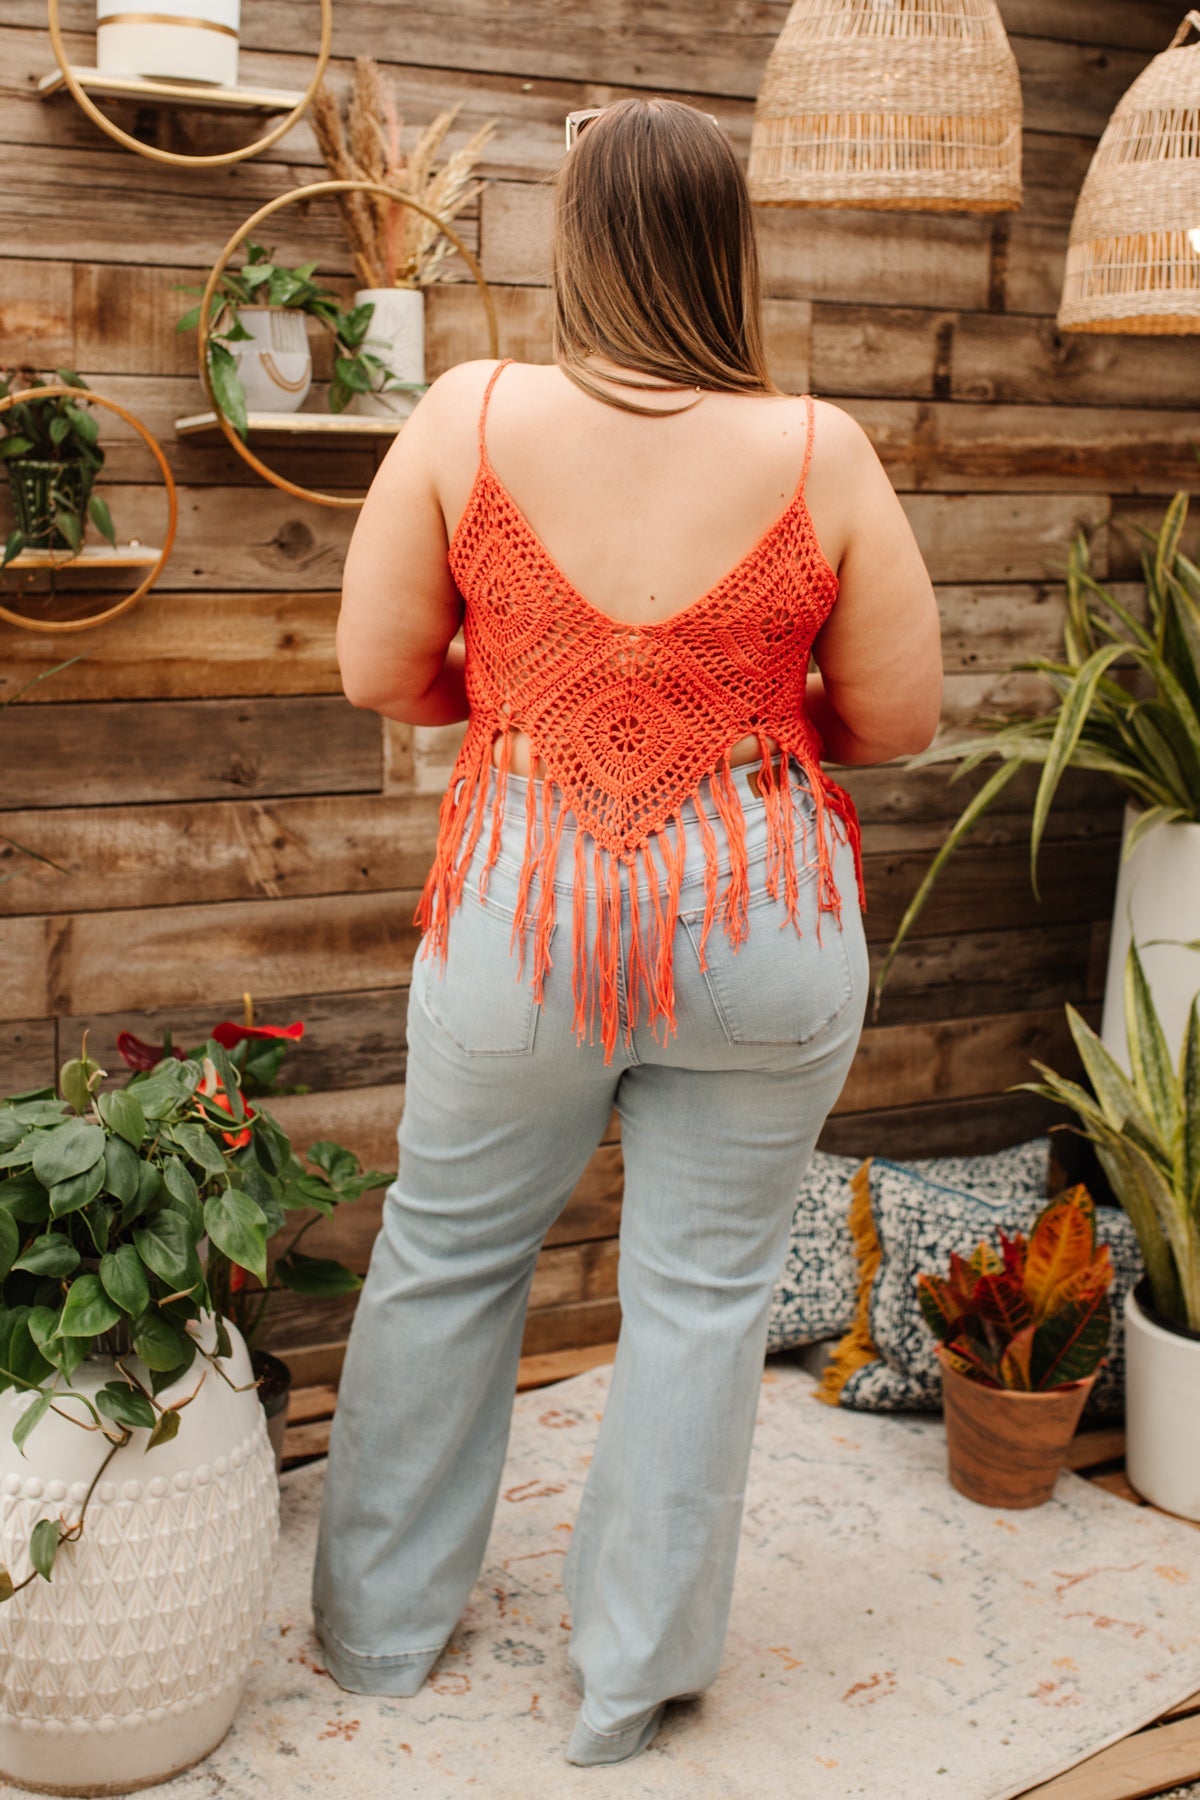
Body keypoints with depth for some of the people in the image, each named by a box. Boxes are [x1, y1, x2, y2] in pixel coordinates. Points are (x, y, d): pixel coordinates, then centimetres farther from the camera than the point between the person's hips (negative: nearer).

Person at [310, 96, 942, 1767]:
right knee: (703, 1287, 13)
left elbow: (378, 671, 0)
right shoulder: (819, 450, -7)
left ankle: (381, 1625, 37)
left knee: (445, 1255, 19)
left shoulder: (472, 416, -6)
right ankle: (633, 1679, 28)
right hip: (765, 919, 0)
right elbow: (900, 716, -1)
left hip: (526, 912, 1)